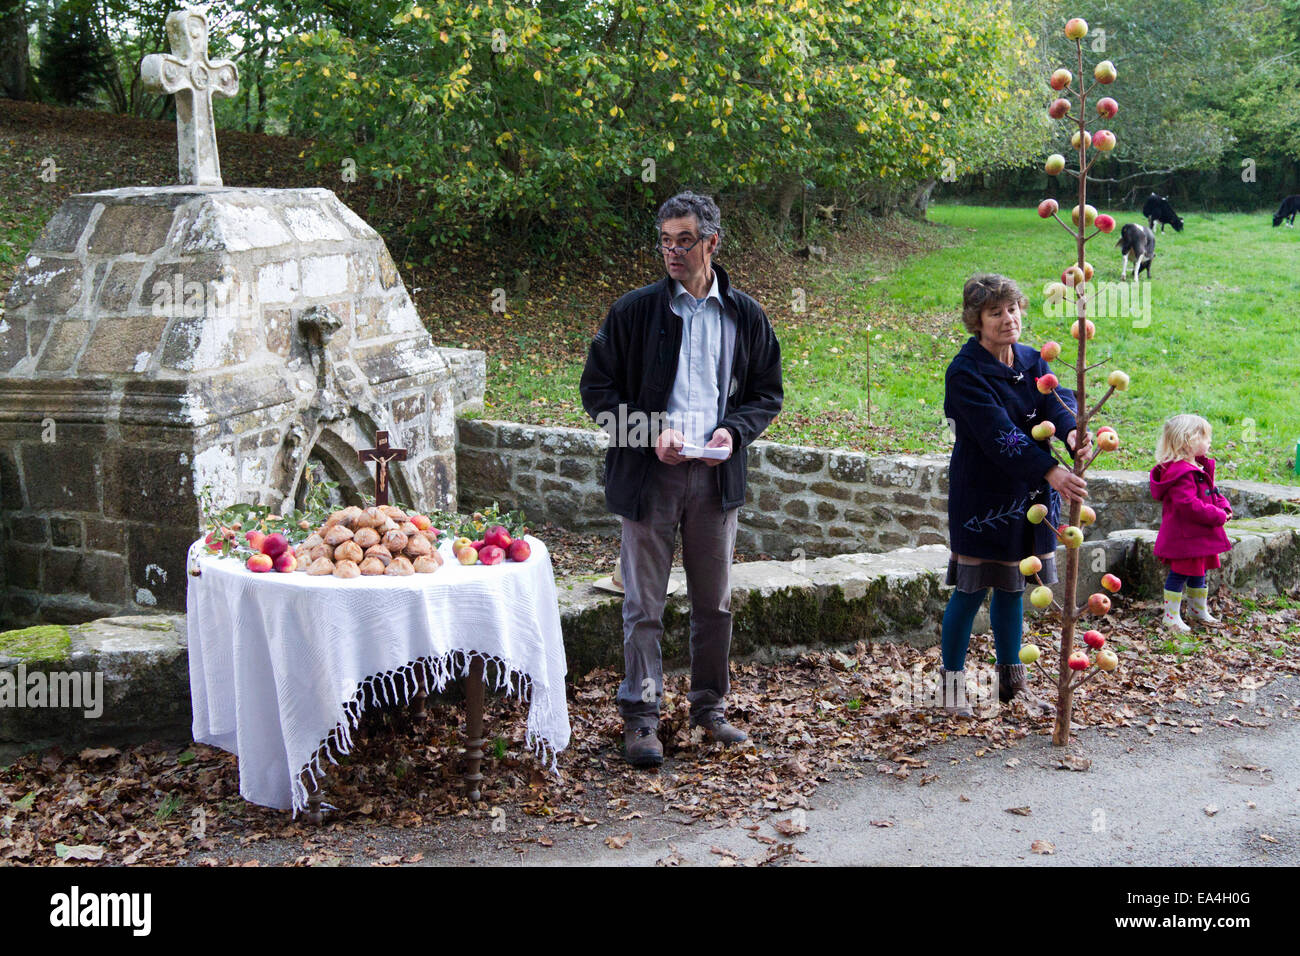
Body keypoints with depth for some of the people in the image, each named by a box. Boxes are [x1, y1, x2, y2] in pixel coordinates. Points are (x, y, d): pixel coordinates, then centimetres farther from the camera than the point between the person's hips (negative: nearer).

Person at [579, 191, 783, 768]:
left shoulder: (745, 317, 6)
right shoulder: (634, 311, -1)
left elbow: (766, 393, 12)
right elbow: (597, 389, 0)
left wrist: (733, 431, -7)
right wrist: (650, 432, -13)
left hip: (715, 475, 2)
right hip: (648, 472, -2)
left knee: (715, 602, 12)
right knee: (643, 605, 1)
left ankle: (710, 707, 28)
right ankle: (640, 716, 12)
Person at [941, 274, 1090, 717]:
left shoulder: (1031, 360, 6)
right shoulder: (965, 372, -16)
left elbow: (1055, 399, -11)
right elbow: (999, 433, -26)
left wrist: (1071, 432, -34)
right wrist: (1050, 471, -35)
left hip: (1026, 496, 6)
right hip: (982, 494, -6)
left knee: (1011, 585, 16)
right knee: (971, 589, 0)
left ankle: (1012, 679, 28)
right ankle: (951, 681, 16)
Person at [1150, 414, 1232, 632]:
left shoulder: (1199, 467, 10)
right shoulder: (1181, 472, -25)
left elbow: (1211, 492, 22)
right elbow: (1190, 505, -29)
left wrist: (1223, 506, 3)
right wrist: (1218, 516, -22)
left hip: (1200, 536, 10)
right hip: (1184, 537, -10)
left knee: (1198, 573, 22)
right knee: (1179, 574, -2)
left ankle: (1200, 611, 37)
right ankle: (1171, 615, 7)